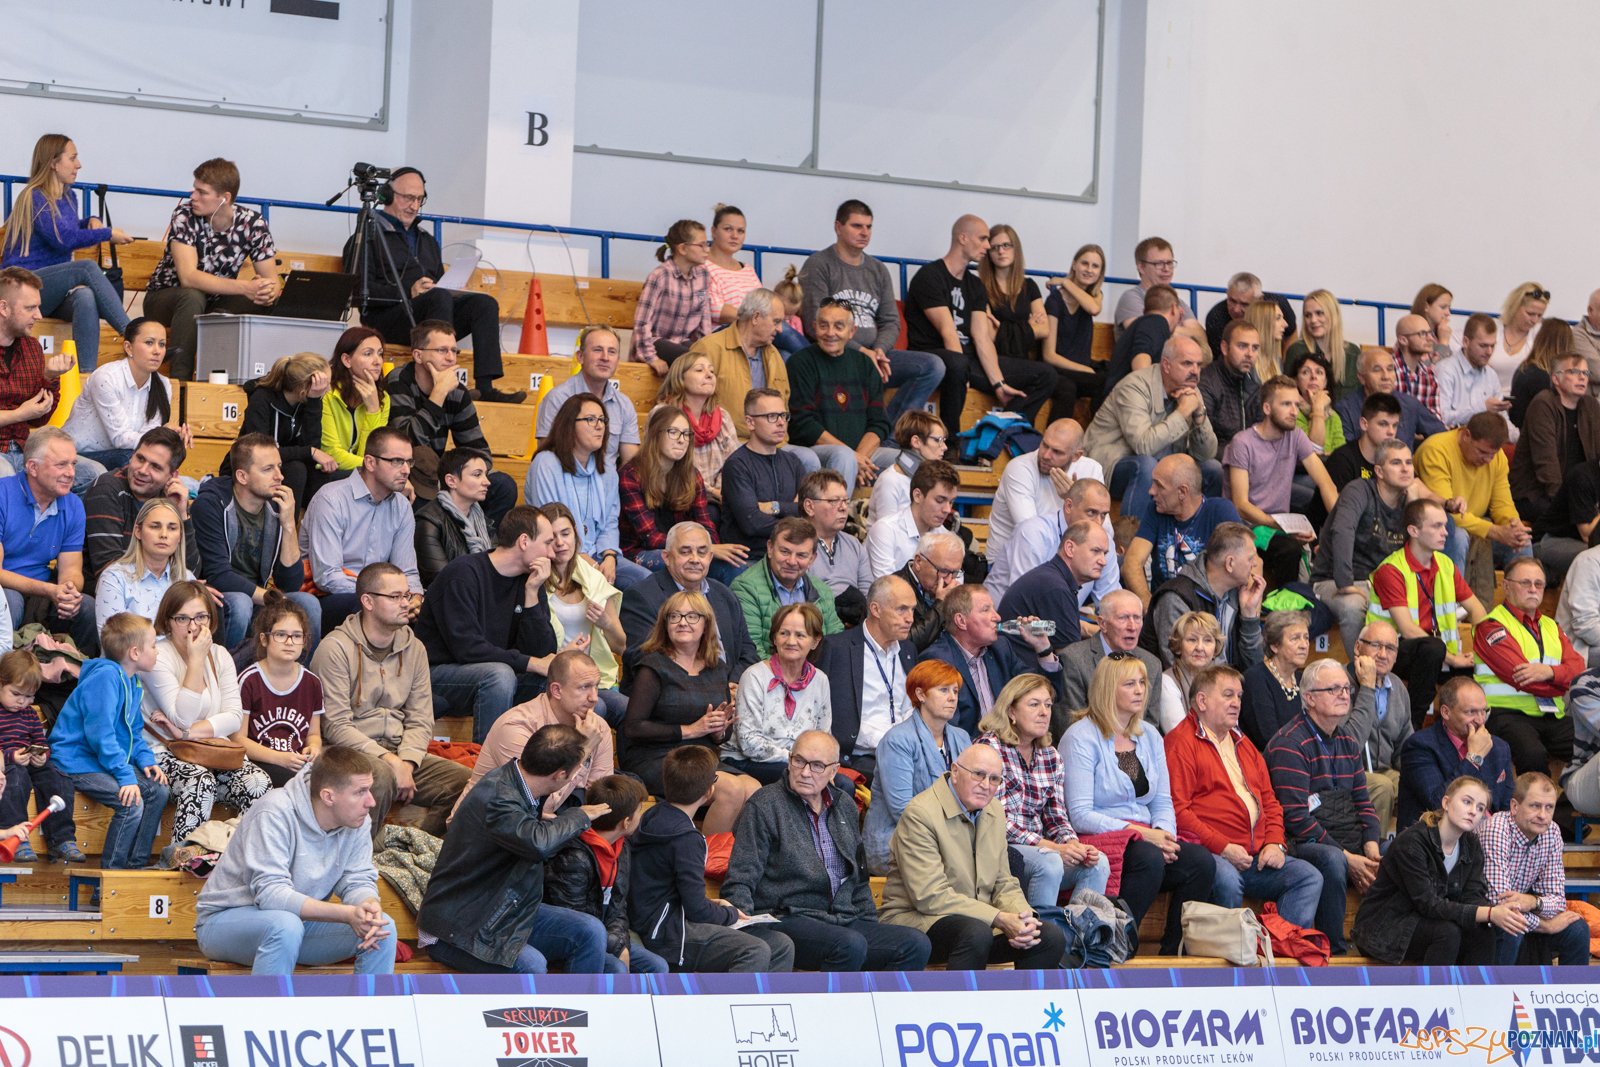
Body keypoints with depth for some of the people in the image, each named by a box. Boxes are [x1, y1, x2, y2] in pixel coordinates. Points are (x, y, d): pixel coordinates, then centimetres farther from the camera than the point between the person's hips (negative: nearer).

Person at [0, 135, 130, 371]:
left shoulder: (66, 197, 19)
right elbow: (62, 239, -17)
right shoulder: (34, 198, -7)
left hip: (57, 293, 6)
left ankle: (86, 375, -47)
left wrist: (91, 222, 15)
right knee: (87, 267, -32)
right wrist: (107, 234, -7)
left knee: (86, 296, -32)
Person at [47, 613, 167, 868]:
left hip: (108, 759, 10)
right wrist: (126, 776, -28)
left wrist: (145, 759, 1)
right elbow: (100, 734, -26)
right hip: (78, 763, -10)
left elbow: (134, 733, 21)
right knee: (131, 803, -25)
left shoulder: (134, 683, 12)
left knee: (157, 790, -3)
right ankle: (111, 871, -14)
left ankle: (136, 865, 2)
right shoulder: (105, 677, -20)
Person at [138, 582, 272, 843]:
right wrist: (196, 660, -19)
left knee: (259, 783, -23)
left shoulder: (219, 655, 9)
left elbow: (234, 717, 1)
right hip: (164, 751, -5)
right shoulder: (157, 657, -9)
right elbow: (183, 718, -18)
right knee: (201, 782, -36)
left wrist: (190, 732, -15)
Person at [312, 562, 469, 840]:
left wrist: (406, 761, -11)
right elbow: (337, 726, -14)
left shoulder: (413, 648, 14)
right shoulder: (335, 649, -7)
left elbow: (420, 720, 10)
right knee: (381, 776, -39)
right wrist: (388, 760, -23)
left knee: (465, 781, -16)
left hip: (400, 752, 6)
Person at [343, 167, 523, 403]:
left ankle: (485, 387, -32)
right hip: (387, 318, -7)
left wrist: (456, 291, 4)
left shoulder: (427, 240, 31)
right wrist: (407, 293, -20)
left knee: (485, 303, -17)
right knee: (439, 298, -35)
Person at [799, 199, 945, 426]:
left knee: (934, 366, -15)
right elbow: (816, 322, -9)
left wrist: (879, 350, -7)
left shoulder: (878, 271, 20)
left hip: (874, 354, 7)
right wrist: (861, 351, -16)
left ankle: (890, 428, -21)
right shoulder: (818, 265, 1)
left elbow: (891, 322, 17)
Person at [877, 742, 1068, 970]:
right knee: (976, 933, -38)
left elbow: (1004, 884, 13)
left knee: (1052, 937, -12)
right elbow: (930, 897, -22)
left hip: (978, 919, 8)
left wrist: (1023, 917, -11)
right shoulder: (920, 813, -15)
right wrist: (999, 919, -25)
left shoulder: (994, 810, 12)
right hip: (916, 920, -8)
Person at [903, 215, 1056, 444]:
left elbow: (982, 337, 6)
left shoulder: (975, 285, 17)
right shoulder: (930, 276, -7)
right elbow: (948, 331, -17)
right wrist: (961, 377, -25)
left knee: (1046, 376, -1)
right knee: (957, 363, -45)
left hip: (969, 357, 8)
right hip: (932, 354, -8)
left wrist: (998, 384, -6)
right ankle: (951, 441, -29)